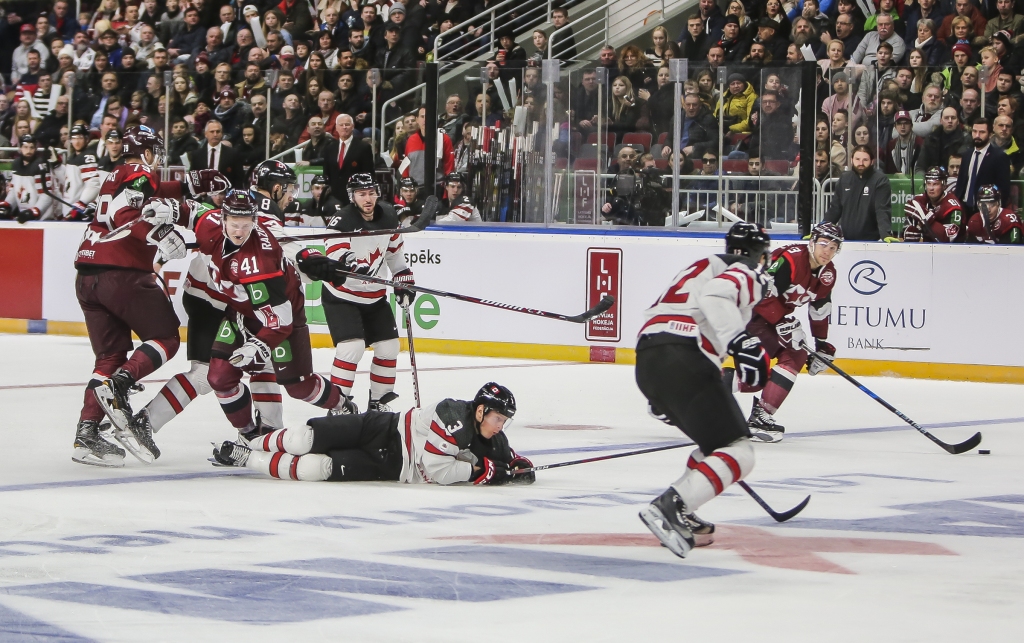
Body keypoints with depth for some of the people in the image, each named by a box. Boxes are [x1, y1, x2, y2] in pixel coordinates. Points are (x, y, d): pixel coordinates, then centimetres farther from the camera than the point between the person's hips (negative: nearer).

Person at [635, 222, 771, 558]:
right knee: (738, 455, -9)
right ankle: (668, 510, -25)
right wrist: (742, 342, -30)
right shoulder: (747, 275, 5)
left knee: (718, 439, 25)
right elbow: (716, 295, -19)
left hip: (646, 361, 9)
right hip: (683, 362, -9)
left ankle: (680, 514, 17)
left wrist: (661, 399, 41)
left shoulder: (702, 267, 32)